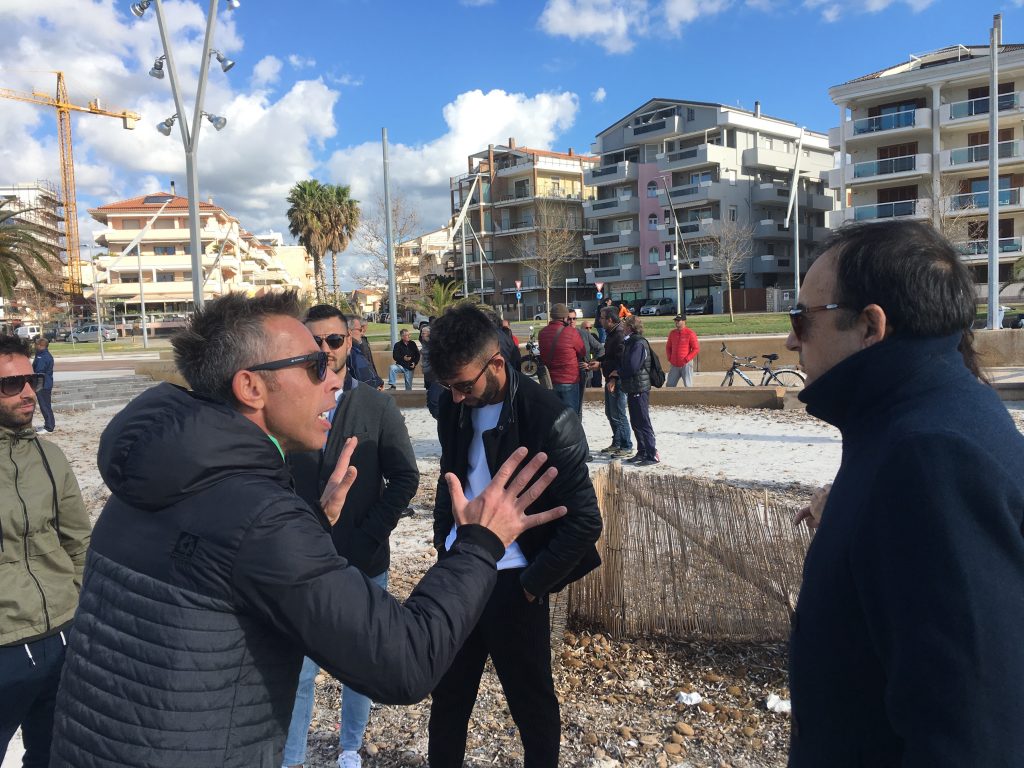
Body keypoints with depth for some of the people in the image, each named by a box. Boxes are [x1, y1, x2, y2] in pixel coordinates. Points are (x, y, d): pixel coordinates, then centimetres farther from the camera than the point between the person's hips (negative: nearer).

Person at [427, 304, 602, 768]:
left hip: (511, 582, -5)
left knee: (531, 700, 13)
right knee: (447, 692, 19)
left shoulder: (550, 419, -21)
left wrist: (532, 585, -12)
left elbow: (584, 521, -19)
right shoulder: (456, 406, -2)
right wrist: (443, 540, 9)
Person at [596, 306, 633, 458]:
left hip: (617, 381, -11)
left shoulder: (620, 335, -18)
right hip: (610, 379, 11)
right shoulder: (611, 334, 15)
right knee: (610, 413, 17)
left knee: (618, 415, -6)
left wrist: (614, 379, -24)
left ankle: (626, 447, 3)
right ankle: (617, 443, 28)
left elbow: (622, 361, -23)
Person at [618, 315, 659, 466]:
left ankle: (652, 455, -1)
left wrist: (618, 372, -7)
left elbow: (632, 367, -22)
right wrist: (619, 372, 0)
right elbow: (624, 362, 18)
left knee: (643, 422, -6)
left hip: (639, 389, -10)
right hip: (633, 388, 10)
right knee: (635, 422, 14)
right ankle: (642, 452, 23)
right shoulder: (630, 342, 14)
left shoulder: (639, 344, -17)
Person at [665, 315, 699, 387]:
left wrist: (686, 359, -14)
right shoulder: (672, 333, 9)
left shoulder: (690, 334, -7)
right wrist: (669, 359, 6)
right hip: (674, 365, 5)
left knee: (688, 386, -2)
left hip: (686, 364, -5)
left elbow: (696, 348, -9)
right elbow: (668, 347, 19)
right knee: (670, 385, 7)